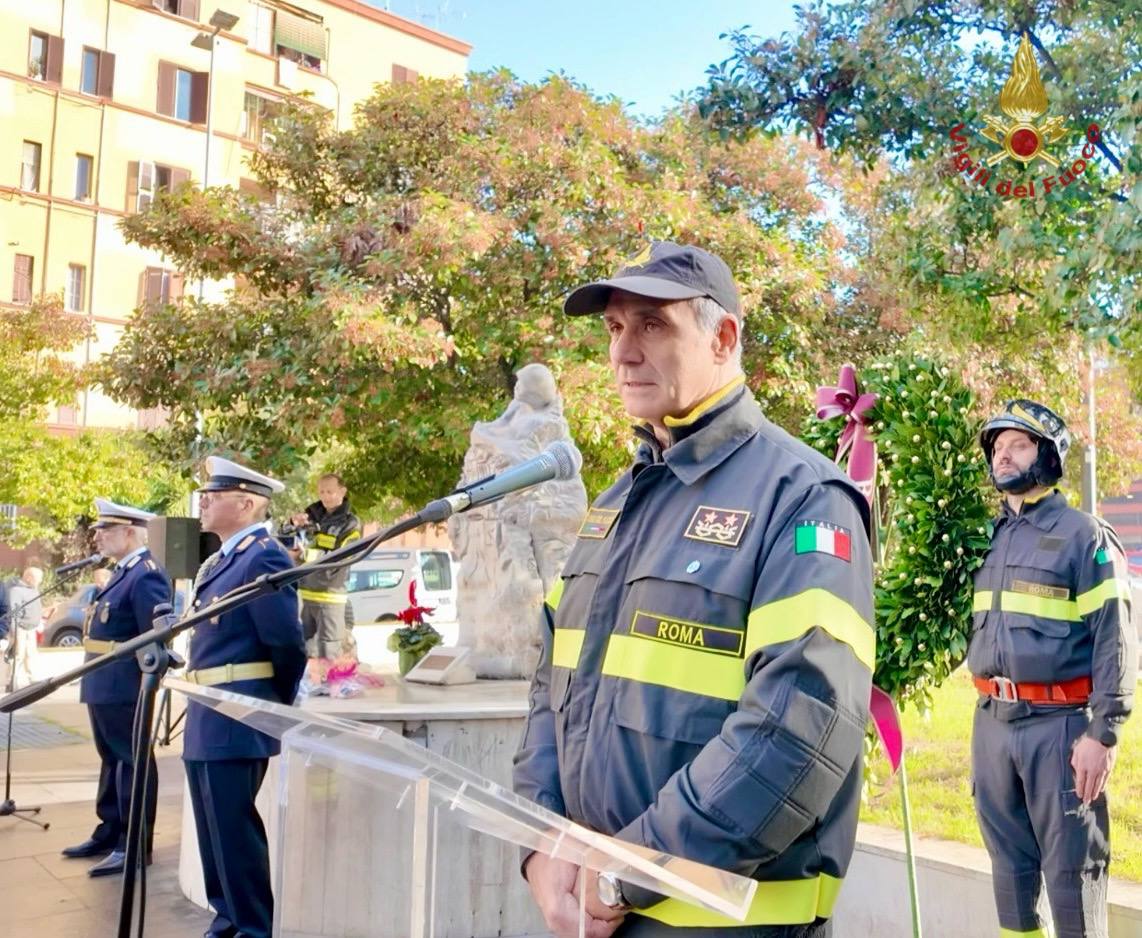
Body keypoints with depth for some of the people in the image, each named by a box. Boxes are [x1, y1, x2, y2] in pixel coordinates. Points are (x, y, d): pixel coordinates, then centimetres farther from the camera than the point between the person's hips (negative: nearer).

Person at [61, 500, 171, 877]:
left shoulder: (146, 574, -19)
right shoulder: (123, 572, 15)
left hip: (125, 688, -10)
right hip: (103, 685, 10)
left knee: (132, 761, 0)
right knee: (112, 759, 19)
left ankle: (134, 845, 8)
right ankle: (110, 832, 31)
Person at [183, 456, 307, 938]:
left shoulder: (263, 558, -17)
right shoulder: (222, 560, 15)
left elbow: (287, 644, -19)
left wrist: (278, 711, -6)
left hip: (236, 719, -10)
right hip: (210, 719, 10)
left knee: (235, 831, -2)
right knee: (217, 831, 18)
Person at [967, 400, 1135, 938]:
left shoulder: (1084, 535, -5)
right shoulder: (991, 541, 14)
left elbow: (1115, 640, -11)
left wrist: (1103, 734, -17)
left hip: (1059, 724, -6)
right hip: (992, 724, 6)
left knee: (1071, 868, 1)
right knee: (1009, 863, 14)